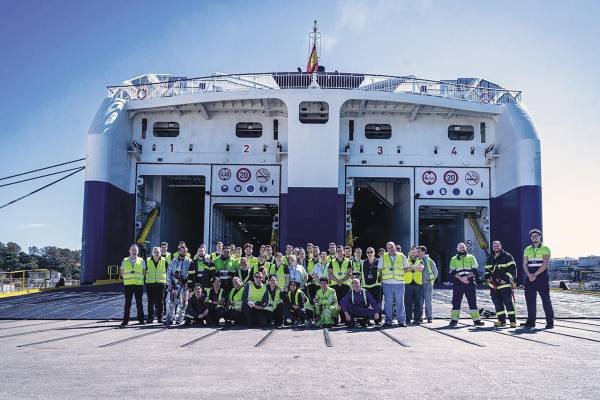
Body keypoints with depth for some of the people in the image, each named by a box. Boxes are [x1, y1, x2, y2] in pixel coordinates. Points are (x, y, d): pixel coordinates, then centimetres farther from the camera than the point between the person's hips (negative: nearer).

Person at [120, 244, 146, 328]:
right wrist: (127, 278, 4)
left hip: (139, 284, 0)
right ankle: (125, 320, 7)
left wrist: (140, 279, 3)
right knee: (127, 303, 3)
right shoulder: (125, 261, 7)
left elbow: (144, 272, 13)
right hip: (128, 285, 0)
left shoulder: (141, 261, 6)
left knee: (139, 303, 5)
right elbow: (122, 272, 13)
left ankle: (141, 319, 14)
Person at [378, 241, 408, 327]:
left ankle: (401, 320, 7)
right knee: (388, 302, 1)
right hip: (387, 284, 0)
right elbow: (379, 269, 11)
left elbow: (407, 268, 14)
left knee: (400, 302, 1)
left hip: (399, 283, 0)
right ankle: (388, 320, 7)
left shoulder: (402, 257, 7)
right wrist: (381, 279, 4)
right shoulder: (383, 257, 8)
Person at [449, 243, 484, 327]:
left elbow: (475, 270, 1)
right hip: (458, 284, 0)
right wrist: (461, 278, -15)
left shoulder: (471, 257, 11)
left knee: (472, 302, 2)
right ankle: (454, 320, 3)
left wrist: (467, 276, -14)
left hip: (470, 283, 0)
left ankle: (476, 320, 8)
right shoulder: (454, 259, 10)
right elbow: (452, 272, 0)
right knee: (456, 302, -1)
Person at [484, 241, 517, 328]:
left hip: (505, 284, -6)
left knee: (508, 303, -10)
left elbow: (512, 269, -6)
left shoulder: (507, 256, -1)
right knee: (497, 304, 6)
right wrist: (487, 277, 4)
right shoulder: (489, 258, 16)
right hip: (494, 285, 6)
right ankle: (502, 321, 12)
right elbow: (487, 270, 24)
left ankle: (513, 321, -8)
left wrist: (505, 279, -15)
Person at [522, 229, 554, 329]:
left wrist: (535, 274, -16)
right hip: (530, 278, 5)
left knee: (546, 300, -4)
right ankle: (531, 321, 11)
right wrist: (529, 275, -9)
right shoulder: (527, 249, 15)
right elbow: (525, 264, 9)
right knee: (530, 299, 5)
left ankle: (550, 322, -1)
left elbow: (545, 264, -10)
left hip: (542, 277, -5)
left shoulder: (545, 248, 0)